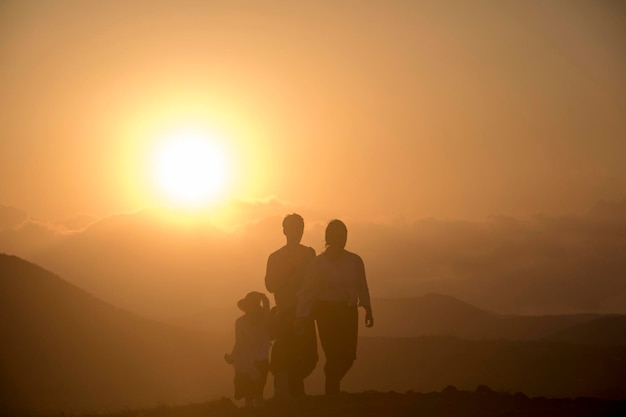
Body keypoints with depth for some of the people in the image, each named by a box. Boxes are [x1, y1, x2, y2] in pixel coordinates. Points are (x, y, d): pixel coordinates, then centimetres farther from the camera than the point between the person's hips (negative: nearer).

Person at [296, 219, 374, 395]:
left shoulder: (355, 261, 5)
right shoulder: (319, 262, -5)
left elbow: (362, 288, 13)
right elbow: (307, 290, -6)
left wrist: (368, 310, 4)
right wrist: (300, 317, -12)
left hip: (348, 312, 4)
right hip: (327, 313, -3)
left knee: (348, 355, 1)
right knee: (333, 355, -10)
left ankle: (332, 386, 28)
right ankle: (332, 393, 5)